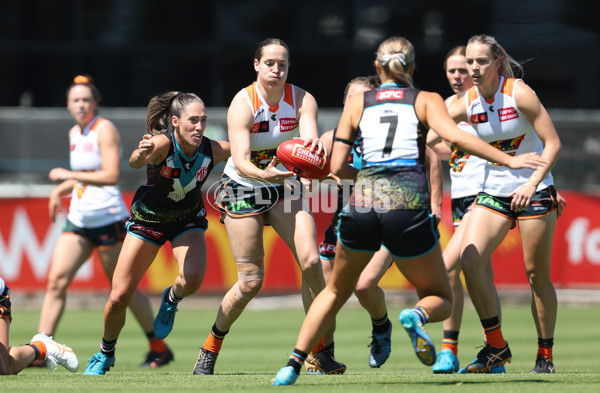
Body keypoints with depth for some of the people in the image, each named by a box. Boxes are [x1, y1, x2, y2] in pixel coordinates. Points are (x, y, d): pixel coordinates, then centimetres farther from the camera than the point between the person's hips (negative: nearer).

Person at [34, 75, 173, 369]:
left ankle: (159, 348, 16)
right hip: (78, 220, 7)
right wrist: (60, 189, 8)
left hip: (108, 219, -7)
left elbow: (111, 175, -21)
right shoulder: (74, 133, 13)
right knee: (56, 279, -7)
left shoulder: (105, 130, -10)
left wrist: (69, 175, -20)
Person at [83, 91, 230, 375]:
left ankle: (171, 300, 9)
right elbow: (134, 162, -52)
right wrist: (141, 154, -75)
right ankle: (105, 353, 27)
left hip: (187, 220, 2)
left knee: (192, 279, -28)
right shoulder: (162, 143, -32)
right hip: (148, 218, -2)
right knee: (119, 298, -2)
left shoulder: (212, 150, -23)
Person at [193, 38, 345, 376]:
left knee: (311, 261, -16)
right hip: (243, 191, -3)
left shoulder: (302, 100, -12)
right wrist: (263, 174, -53)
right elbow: (240, 160, -32)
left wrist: (313, 146, -54)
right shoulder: (243, 104, -21)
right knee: (251, 281, -7)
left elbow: (310, 139, -29)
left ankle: (322, 353, -5)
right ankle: (210, 349, 15)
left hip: (284, 186, 3)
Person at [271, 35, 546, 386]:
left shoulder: (358, 103, 18)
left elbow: (337, 167, 15)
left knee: (336, 291, 24)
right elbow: (454, 136, -7)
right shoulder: (426, 100, 13)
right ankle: (418, 316, -23)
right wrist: (508, 160, -5)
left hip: (363, 200, 2)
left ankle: (293, 365, 11)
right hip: (409, 204, -2)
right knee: (441, 299, 13)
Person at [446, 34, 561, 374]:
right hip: (494, 192, 4)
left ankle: (546, 355, 15)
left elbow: (553, 143, -15)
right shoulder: (467, 104, -3)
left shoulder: (519, 94, -15)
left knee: (537, 275, 0)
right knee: (470, 260, -15)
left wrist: (532, 184, -24)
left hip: (534, 191, -4)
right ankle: (496, 346, -4)